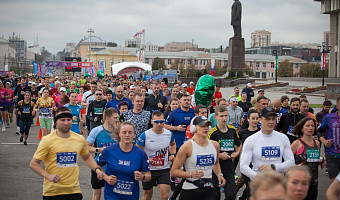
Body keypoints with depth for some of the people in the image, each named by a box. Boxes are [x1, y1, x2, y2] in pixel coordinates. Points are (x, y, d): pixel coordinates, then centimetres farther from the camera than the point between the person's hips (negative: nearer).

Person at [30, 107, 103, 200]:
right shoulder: (47, 140, -7)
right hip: (52, 192, -2)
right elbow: (33, 163, -4)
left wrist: (96, 169, 5)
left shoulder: (80, 139, 4)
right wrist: (48, 176, -18)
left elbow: (86, 157, 23)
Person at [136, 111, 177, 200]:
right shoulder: (145, 135, -15)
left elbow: (173, 144, 20)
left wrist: (173, 154, 3)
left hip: (164, 169, 2)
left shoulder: (169, 134, -3)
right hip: (148, 169, -1)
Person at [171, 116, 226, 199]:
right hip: (189, 191, -4)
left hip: (208, 191, 4)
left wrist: (219, 175, 9)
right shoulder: (187, 146, -9)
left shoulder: (215, 145, 6)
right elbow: (173, 171, -9)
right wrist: (191, 174, -22)